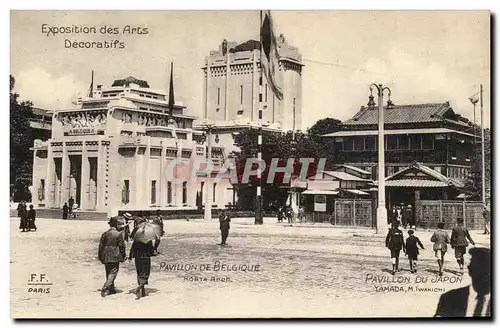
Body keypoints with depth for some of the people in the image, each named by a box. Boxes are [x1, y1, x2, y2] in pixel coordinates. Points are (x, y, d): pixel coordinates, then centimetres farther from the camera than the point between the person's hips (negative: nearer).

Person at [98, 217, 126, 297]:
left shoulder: (104, 234, 4)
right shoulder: (118, 234, -9)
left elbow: (101, 246, 8)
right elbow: (122, 246, -6)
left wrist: (100, 257, 16)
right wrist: (123, 257, 4)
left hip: (106, 257, 5)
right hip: (115, 257, -5)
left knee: (109, 273, 16)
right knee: (113, 273, -3)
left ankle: (111, 289, 24)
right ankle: (105, 289, -16)